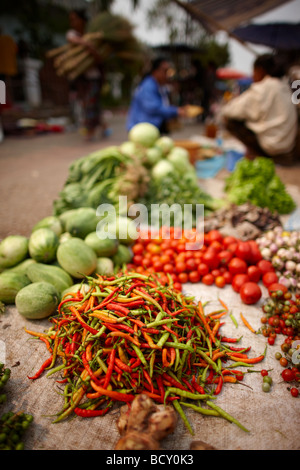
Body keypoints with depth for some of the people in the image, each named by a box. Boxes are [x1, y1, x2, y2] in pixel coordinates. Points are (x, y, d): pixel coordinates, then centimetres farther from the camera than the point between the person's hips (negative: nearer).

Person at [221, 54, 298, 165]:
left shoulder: (262, 88, -13)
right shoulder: (284, 85, 11)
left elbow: (239, 110, -9)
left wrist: (225, 110, 10)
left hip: (273, 144, -8)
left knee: (231, 121, -6)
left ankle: (259, 154, -4)